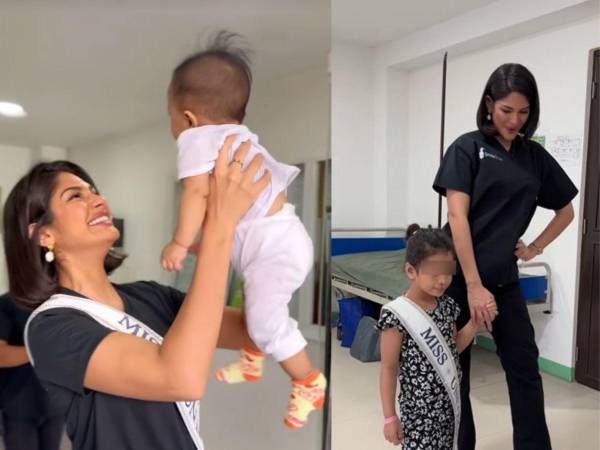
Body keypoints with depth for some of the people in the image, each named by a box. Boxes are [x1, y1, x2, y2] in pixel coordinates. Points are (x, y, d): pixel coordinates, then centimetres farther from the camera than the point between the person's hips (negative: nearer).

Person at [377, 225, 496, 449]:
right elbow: (388, 369, -15)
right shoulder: (398, 314, -21)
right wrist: (390, 417, -11)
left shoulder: (447, 306, -1)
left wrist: (476, 320, -2)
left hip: (450, 403, 6)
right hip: (419, 410, -6)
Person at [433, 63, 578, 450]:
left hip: (504, 278, 4)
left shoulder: (535, 156, 9)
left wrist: (536, 248, 8)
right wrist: (473, 284, -18)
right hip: (458, 274, -4)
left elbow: (566, 210, 21)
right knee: (453, 369, 8)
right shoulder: (468, 147, -4)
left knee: (525, 368, 9)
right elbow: (457, 217, -13)